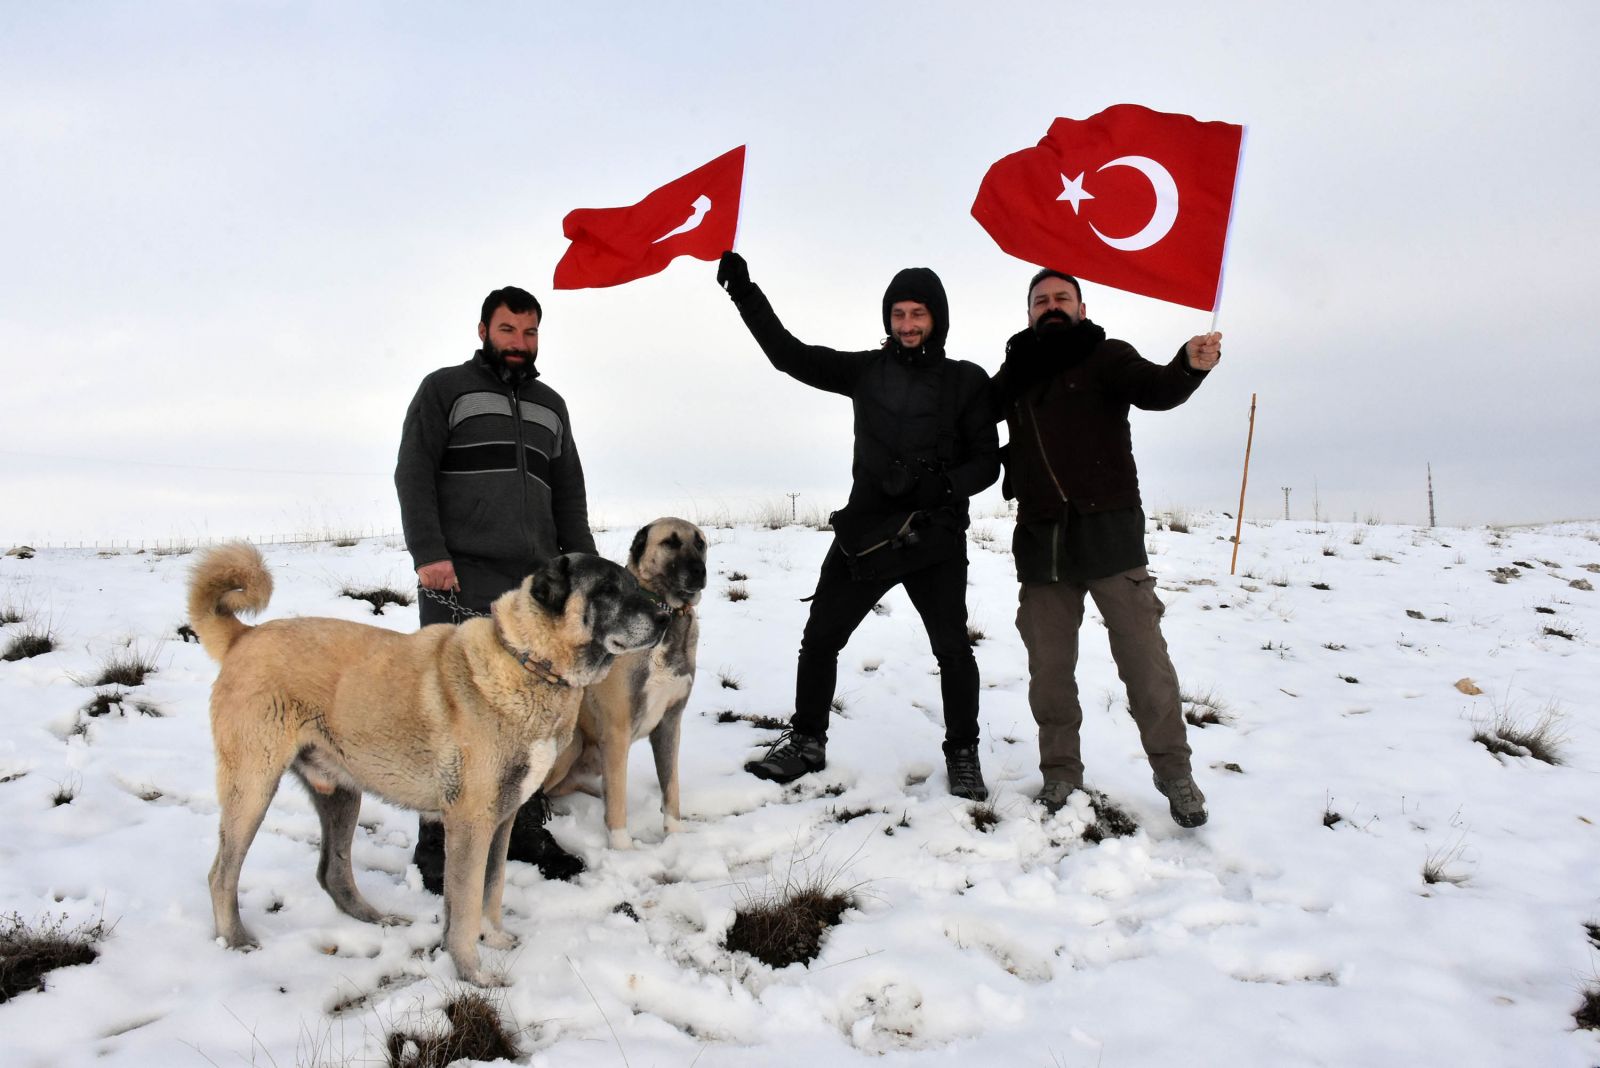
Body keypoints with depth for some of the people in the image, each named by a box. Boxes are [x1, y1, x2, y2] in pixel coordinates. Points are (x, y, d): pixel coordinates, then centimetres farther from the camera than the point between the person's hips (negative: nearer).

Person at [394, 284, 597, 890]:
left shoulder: (550, 405, 22)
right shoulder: (445, 388, 7)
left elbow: (569, 494, 22)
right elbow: (413, 473, -2)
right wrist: (428, 552, -14)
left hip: (534, 587, 5)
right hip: (458, 584, -5)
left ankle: (525, 829, 18)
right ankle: (439, 848, 6)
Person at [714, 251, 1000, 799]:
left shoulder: (967, 381, 0)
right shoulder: (866, 370, 7)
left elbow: (987, 460, -2)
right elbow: (790, 354, 5)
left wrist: (947, 486, -22)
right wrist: (746, 293, -2)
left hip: (936, 538, -2)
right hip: (865, 531, 3)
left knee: (953, 648, 1)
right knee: (820, 637, 6)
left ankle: (963, 755, 19)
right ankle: (806, 741, 23)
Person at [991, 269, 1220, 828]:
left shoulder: (1107, 356, 4)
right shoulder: (1015, 374, 16)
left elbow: (1156, 389, -14)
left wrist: (1190, 366, -37)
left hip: (1109, 530, -3)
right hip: (1040, 539, 4)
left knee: (1144, 657, -4)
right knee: (1048, 665, 8)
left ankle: (1173, 770, 12)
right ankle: (1060, 771, 23)